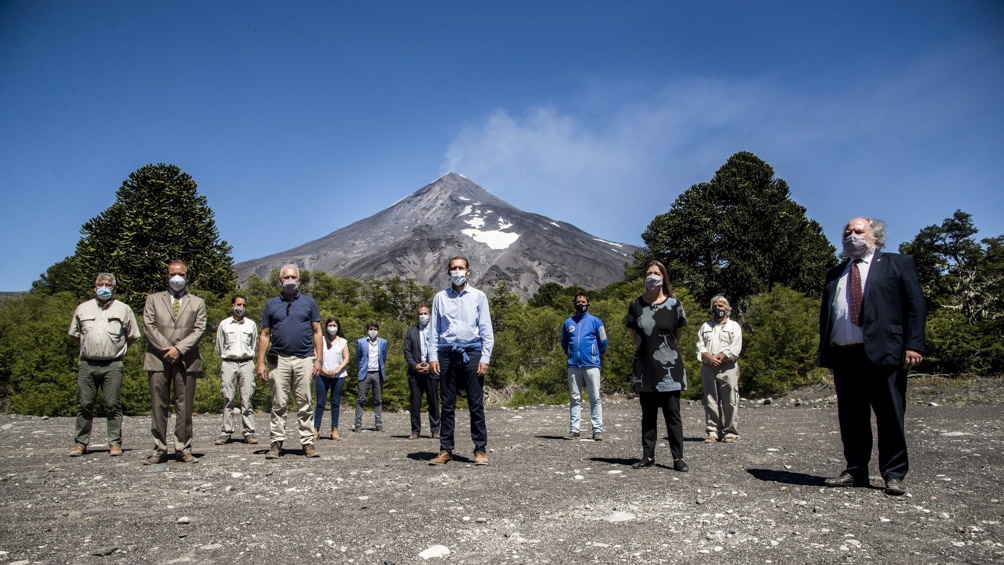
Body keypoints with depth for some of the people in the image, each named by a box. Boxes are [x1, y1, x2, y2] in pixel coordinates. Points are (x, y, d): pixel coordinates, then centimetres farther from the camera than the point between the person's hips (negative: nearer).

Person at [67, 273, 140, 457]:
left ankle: (115, 444, 3)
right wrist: (88, 349, 15)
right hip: (87, 364, 2)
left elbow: (133, 336, 12)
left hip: (112, 365, -2)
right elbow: (75, 334, 22)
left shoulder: (123, 309, 7)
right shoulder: (83, 309, 13)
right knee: (84, 404, 4)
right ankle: (80, 443, 11)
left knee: (113, 405, -2)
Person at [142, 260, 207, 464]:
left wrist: (178, 349, -10)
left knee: (185, 407, 0)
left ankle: (183, 449, 5)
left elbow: (199, 330, 3)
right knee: (158, 406, 1)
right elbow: (148, 326, 4)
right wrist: (165, 348, -9)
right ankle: (159, 449, 7)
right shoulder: (153, 299, 15)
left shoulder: (197, 302, 14)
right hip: (158, 360, 0)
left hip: (186, 361, 0)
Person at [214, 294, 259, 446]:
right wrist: (223, 361, 14)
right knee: (228, 399, -1)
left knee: (247, 399, -3)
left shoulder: (251, 325, 11)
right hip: (228, 363, 0)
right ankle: (226, 432, 2)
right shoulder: (224, 324, 9)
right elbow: (219, 347, 14)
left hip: (246, 363, 0)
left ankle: (249, 432, -2)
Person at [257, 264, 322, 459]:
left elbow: (316, 332, 9)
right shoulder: (272, 304, 11)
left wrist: (318, 359, 0)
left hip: (304, 359, 0)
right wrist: (261, 363, 2)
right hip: (279, 360, 0)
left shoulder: (309, 302, 10)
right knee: (278, 404, 1)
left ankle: (307, 442, 7)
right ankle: (276, 443, 6)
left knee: (304, 404, 3)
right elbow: (265, 335, 10)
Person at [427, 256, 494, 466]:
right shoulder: (440, 297, 11)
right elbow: (434, 330, 10)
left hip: (472, 354, -2)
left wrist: (485, 358, -4)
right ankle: (445, 450, 11)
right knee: (447, 405, 5)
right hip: (447, 354, 2)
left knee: (476, 405, -1)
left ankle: (480, 450, 5)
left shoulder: (478, 296, 6)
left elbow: (487, 330, 4)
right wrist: (433, 357, 1)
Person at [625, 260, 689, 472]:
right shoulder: (636, 304, 2)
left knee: (672, 414, -1)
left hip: (669, 366, -2)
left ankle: (678, 457, 3)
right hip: (644, 367, 2)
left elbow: (678, 332, 12)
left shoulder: (674, 304, -1)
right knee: (648, 414, 9)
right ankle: (648, 455, 15)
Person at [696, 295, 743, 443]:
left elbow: (735, 349, -2)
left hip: (728, 368, -3)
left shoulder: (734, 326, 10)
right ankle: (712, 432, 5)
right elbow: (700, 346, 8)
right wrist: (709, 357, -10)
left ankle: (729, 432, 2)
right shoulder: (705, 326, 19)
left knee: (729, 402, -4)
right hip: (708, 369, 3)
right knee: (710, 402, 1)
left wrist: (719, 358, -12)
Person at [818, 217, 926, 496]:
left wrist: (913, 345, -11)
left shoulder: (898, 263, 8)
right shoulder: (835, 274, 21)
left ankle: (894, 475, 11)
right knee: (851, 418, 8)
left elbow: (916, 305, 0)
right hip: (844, 357, 5)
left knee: (890, 417, 2)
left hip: (883, 354, -4)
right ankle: (855, 472, 17)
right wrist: (824, 352, 10)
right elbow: (825, 314, 19)